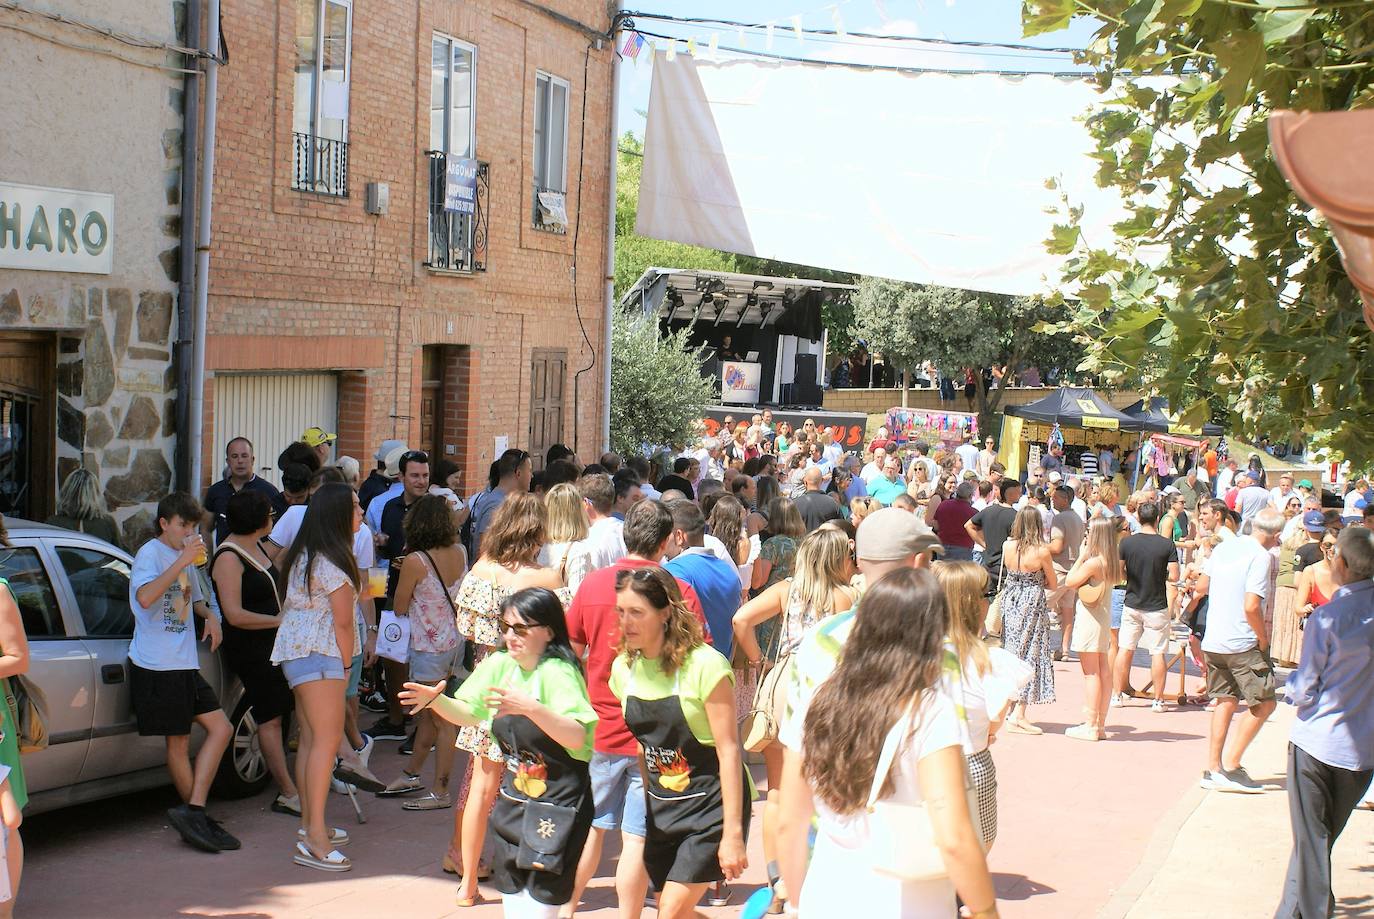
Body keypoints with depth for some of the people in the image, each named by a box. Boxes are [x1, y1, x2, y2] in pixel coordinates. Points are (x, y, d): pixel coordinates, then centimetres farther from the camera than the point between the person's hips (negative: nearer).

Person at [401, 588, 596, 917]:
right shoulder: (500, 665, 3)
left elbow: (577, 737, -30)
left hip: (556, 806, -7)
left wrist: (533, 708, -42)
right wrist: (437, 701, -4)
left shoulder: (557, 673, -19)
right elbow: (469, 714, 14)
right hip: (513, 800, 7)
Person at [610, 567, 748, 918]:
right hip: (661, 807, 7)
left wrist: (733, 833, -20)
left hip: (709, 805, -7)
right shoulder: (624, 668, 0)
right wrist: (648, 804, 15)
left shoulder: (704, 665, -19)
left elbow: (728, 750, -19)